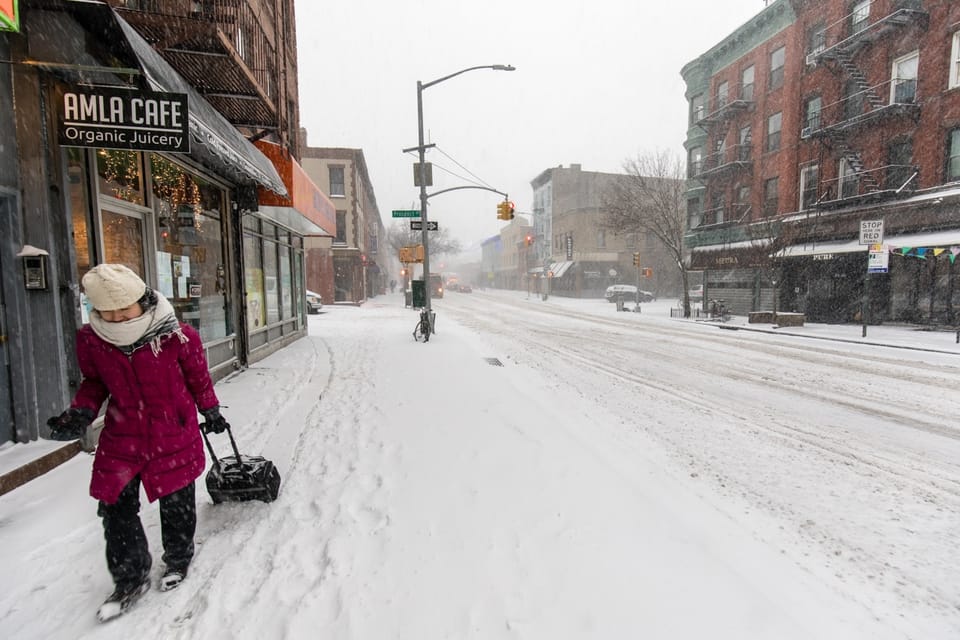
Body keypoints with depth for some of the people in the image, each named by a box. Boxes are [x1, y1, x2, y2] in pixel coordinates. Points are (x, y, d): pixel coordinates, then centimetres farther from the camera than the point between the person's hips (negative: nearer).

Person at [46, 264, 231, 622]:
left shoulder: (177, 336, -18)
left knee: (176, 504, 12)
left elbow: (198, 378, -3)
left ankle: (178, 561, 38)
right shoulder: (90, 340, -8)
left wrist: (210, 413, 8)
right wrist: (80, 414, -9)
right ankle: (130, 579, 30)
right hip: (121, 438, 3)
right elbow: (94, 383, 9)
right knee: (115, 508, 9)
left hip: (174, 435, -3)